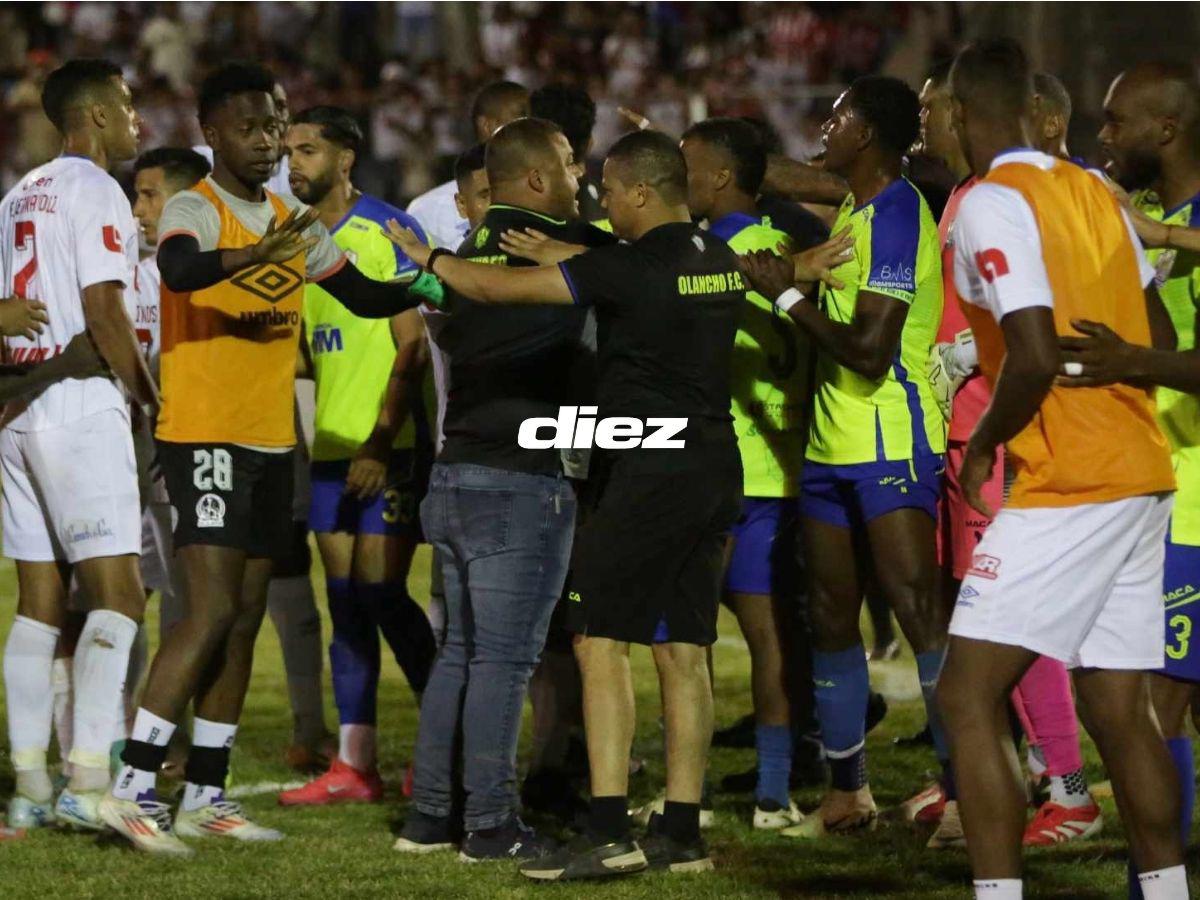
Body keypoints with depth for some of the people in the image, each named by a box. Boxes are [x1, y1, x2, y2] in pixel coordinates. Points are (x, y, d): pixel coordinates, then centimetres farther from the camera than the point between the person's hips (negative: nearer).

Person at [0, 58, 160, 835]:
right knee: (117, 593, -10)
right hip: (82, 407, -9)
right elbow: (103, 311, -15)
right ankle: (88, 781, -19)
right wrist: (148, 393, -5)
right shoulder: (94, 192, -8)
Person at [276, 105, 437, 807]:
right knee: (346, 599, 5)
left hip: (390, 444, -8)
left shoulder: (389, 232, -9)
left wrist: (380, 443, -18)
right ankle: (356, 764, 6)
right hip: (333, 441, 8)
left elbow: (412, 347, -14)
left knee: (380, 592, -11)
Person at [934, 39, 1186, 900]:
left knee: (969, 695, -6)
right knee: (1119, 707, 12)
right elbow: (1159, 337, 16)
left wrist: (982, 445, -6)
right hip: (1143, 475, 8)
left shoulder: (990, 204, -12)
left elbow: (1036, 356, -21)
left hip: (1064, 489, -8)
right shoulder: (1093, 190, 12)